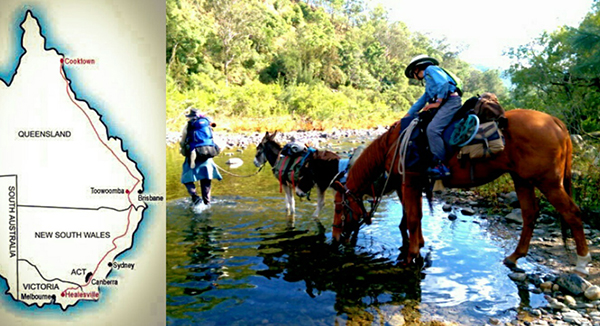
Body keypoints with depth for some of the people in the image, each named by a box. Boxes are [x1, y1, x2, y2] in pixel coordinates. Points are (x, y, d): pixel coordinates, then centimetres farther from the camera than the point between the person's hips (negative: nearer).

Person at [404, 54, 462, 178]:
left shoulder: (431, 69, 6)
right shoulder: (428, 81, 34)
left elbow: (444, 82, -12)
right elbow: (421, 101, 36)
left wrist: (438, 102, -11)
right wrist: (406, 117, 32)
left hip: (451, 101, -10)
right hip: (444, 104, 10)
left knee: (432, 129, -24)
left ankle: (441, 165, -27)